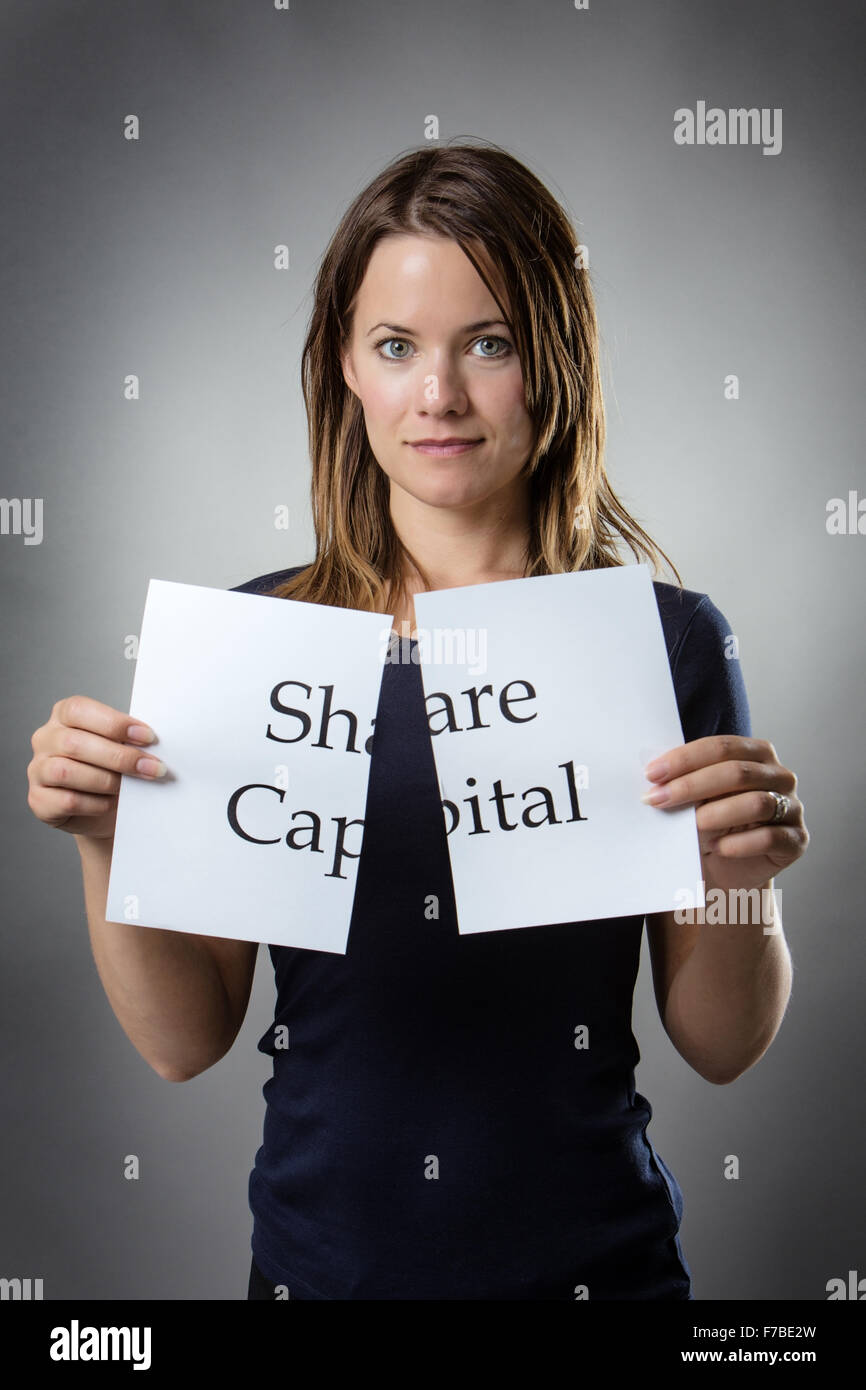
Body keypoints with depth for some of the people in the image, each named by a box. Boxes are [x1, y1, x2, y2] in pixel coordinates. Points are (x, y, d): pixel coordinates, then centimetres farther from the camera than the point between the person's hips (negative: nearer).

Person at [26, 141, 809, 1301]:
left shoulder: (667, 639, -10)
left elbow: (724, 1049, -5)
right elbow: (185, 1041, -5)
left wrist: (742, 879, -24)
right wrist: (109, 842, -21)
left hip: (592, 1257, -1)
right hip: (322, 1254, 1)